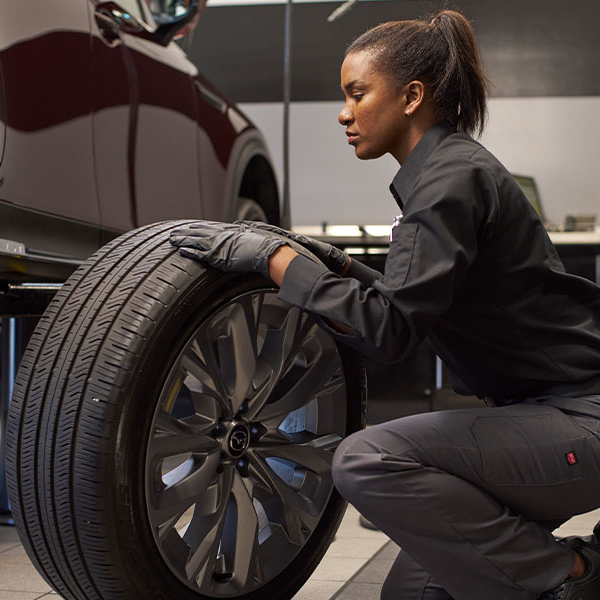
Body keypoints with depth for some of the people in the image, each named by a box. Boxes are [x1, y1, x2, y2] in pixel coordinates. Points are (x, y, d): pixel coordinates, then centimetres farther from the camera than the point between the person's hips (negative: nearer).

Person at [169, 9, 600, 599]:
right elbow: (413, 305, 20)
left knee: (366, 461, -24)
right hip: (546, 412, 9)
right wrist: (337, 266, 9)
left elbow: (389, 330, -25)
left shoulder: (453, 179, -18)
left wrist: (273, 256, -18)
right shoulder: (442, 171, 13)